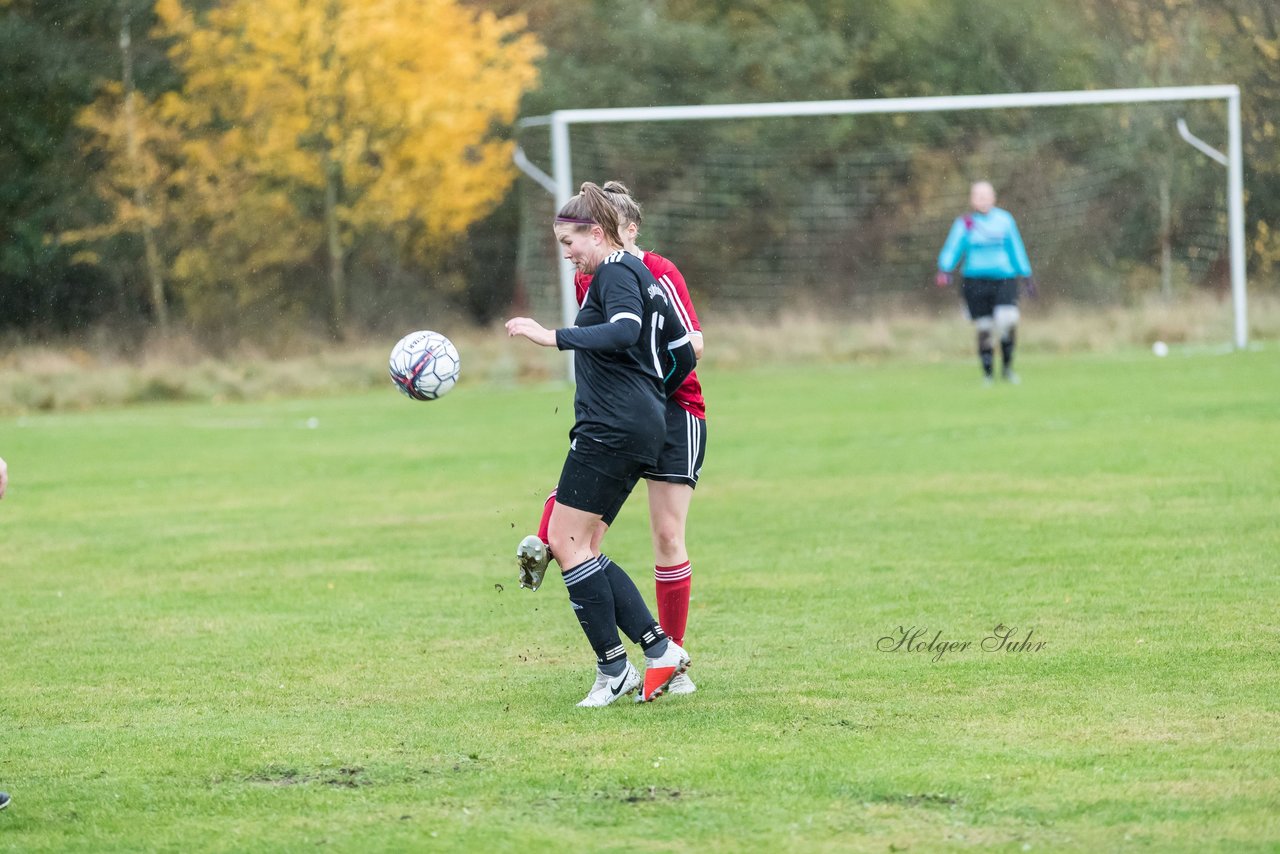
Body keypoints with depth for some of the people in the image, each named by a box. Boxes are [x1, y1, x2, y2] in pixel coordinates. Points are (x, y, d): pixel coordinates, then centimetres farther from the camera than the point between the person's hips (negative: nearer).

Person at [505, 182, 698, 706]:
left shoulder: (615, 272, -8)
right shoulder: (638, 275, 21)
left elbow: (624, 332, -28)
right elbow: (683, 354, 23)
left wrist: (552, 337, -31)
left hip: (612, 427, -10)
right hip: (643, 428, 10)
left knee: (567, 542, -8)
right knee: (577, 546, 9)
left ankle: (614, 669, -7)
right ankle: (659, 648, 2)